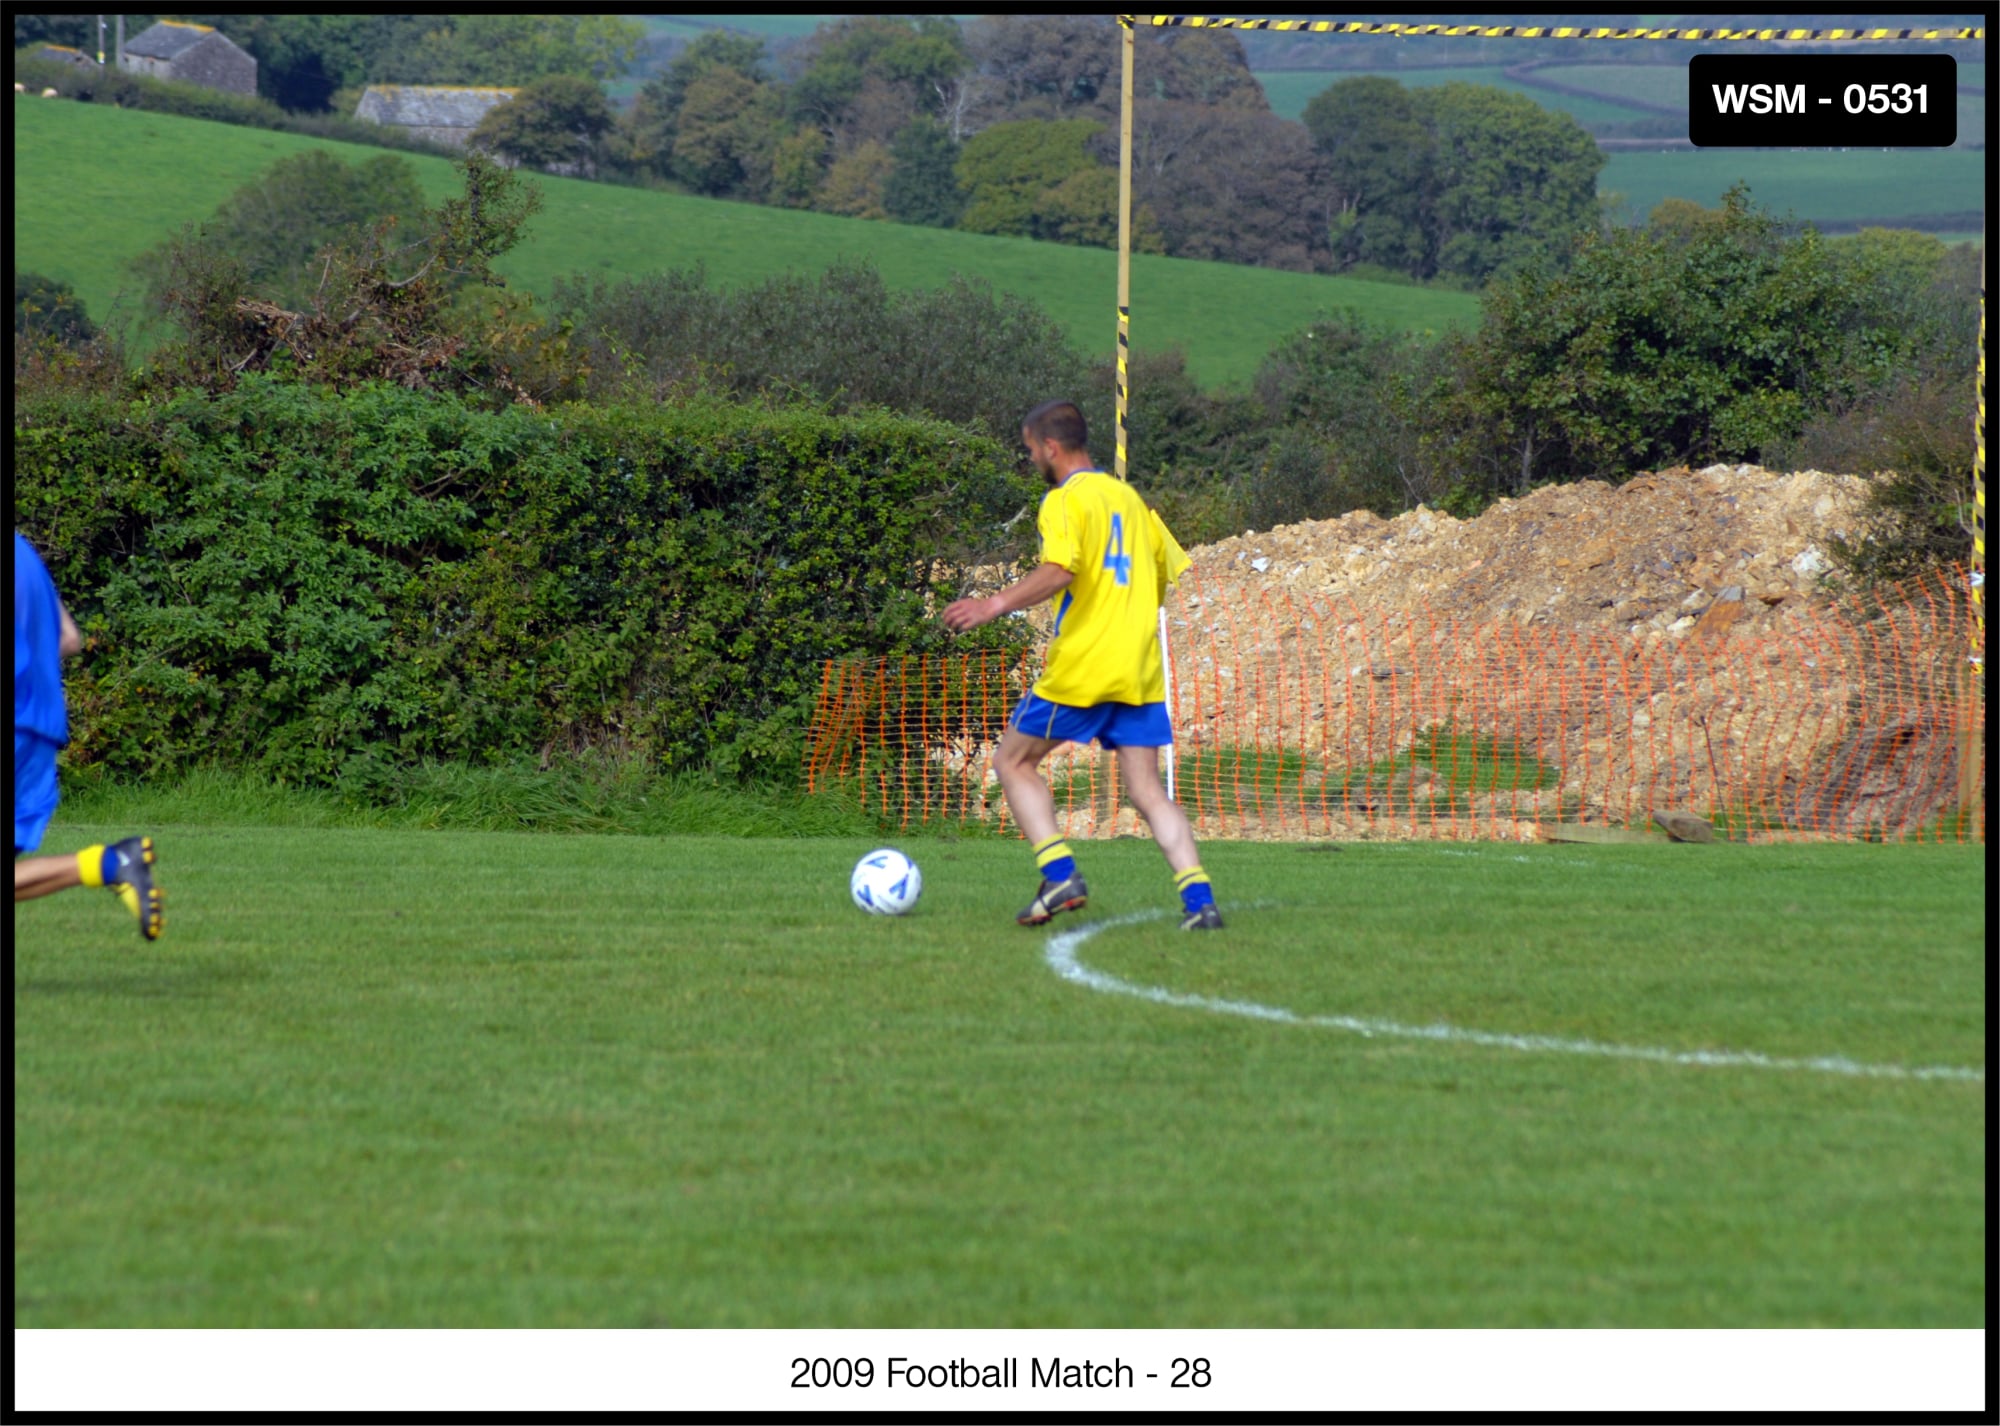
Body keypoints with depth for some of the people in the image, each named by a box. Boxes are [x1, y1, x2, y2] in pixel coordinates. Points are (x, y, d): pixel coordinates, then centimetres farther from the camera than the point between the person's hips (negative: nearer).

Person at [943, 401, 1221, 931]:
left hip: (1080, 668, -7)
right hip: (1140, 670, 7)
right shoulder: (1128, 497, 17)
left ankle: (1061, 875, -5)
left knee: (1013, 761, 10)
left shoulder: (1065, 500, -7)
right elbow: (1172, 570, 23)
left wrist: (995, 605, -25)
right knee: (1148, 791, 5)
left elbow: (1060, 571, -24)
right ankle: (1199, 899, -11)